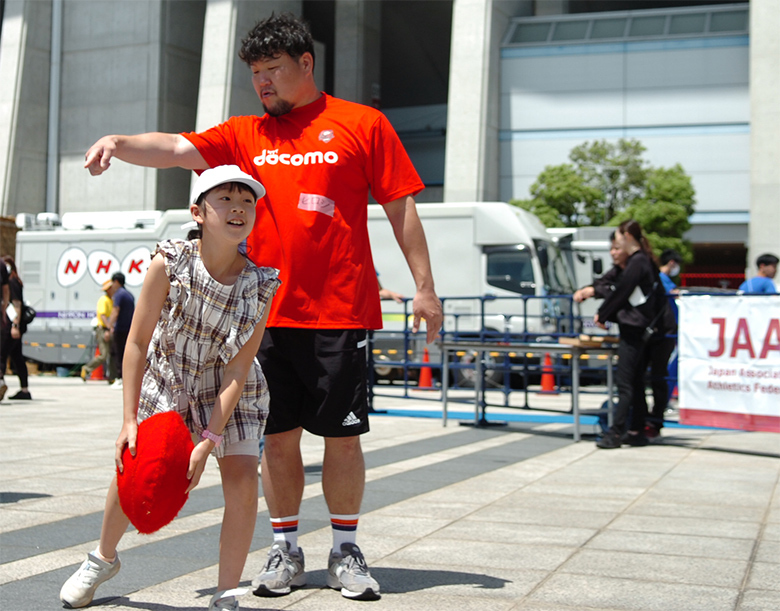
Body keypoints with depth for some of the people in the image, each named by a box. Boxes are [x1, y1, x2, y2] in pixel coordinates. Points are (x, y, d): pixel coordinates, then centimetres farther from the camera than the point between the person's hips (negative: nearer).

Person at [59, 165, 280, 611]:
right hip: (165, 379, 0)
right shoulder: (169, 264, -23)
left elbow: (238, 370, -19)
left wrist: (208, 442, -24)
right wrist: (130, 419, -20)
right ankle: (103, 559, 34)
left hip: (227, 391, 0)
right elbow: (137, 343, -16)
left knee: (243, 478, -15)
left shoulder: (261, 286, -21)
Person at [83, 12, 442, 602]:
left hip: (340, 312, -3)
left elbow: (401, 207, 4)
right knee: (278, 434, 6)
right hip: (269, 311, 3)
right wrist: (119, 142, -19)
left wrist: (424, 286, 0)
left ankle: (346, 552, 18)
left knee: (343, 434, 3)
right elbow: (177, 148, 0)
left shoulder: (362, 124, 4)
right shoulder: (247, 135, 12)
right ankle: (285, 550, 20)